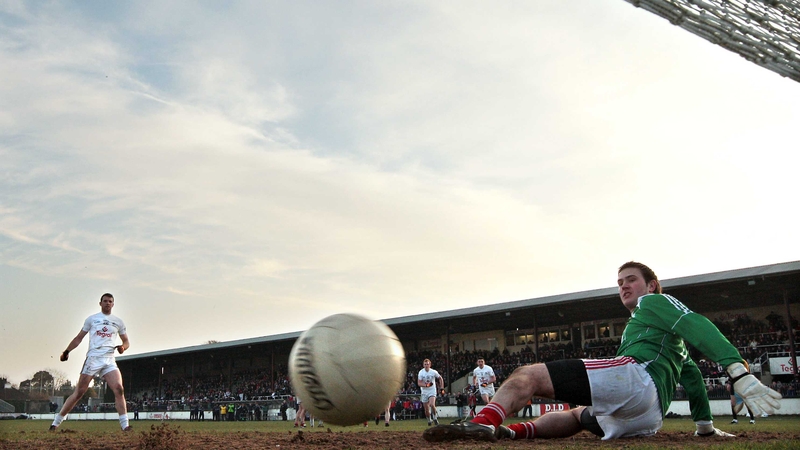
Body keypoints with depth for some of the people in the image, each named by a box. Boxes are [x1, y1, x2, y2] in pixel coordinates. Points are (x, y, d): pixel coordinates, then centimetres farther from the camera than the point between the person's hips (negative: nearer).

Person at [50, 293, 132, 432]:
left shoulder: (118, 322, 14)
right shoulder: (91, 319, 11)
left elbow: (126, 341, 18)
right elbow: (79, 338, 13)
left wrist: (123, 347, -4)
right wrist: (67, 351, 1)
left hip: (109, 361, 1)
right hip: (93, 359, -1)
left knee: (119, 390, -15)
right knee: (79, 392, -2)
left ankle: (125, 425, -14)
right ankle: (56, 423, 12)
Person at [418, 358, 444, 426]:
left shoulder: (434, 372, -7)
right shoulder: (421, 372, -7)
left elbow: (440, 378, 10)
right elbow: (419, 383, -9)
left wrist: (442, 387, 3)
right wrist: (426, 384, -25)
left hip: (432, 391, -2)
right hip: (424, 392, 2)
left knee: (432, 405, -25)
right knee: (426, 409, 4)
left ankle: (435, 417, 0)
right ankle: (429, 420, 30)